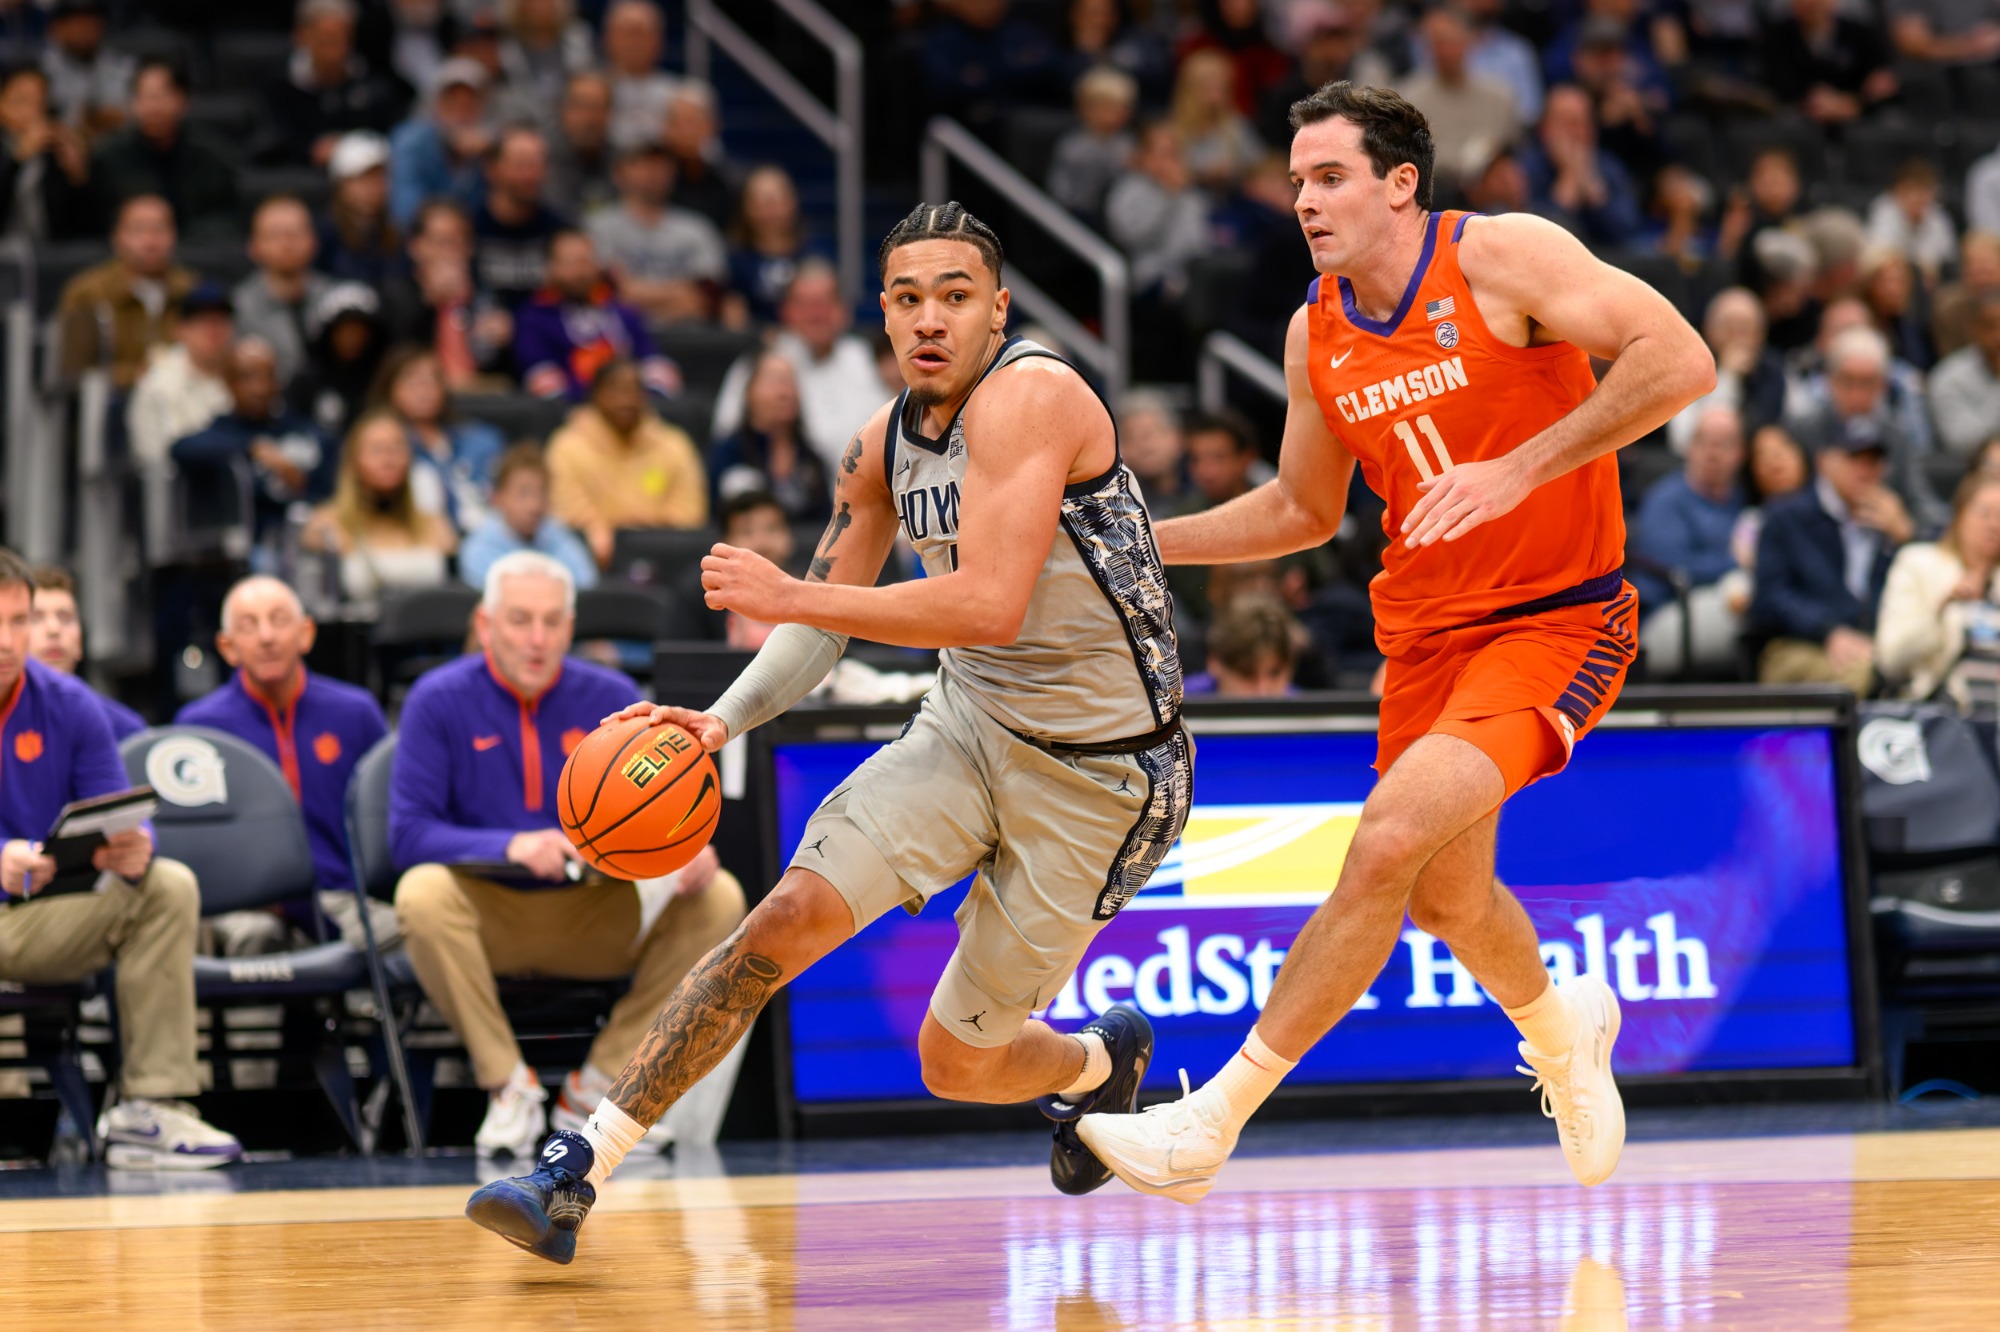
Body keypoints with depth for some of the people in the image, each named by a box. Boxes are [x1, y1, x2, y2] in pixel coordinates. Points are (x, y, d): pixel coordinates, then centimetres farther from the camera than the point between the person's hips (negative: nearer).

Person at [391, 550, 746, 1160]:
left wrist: (689, 855, -23)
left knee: (718, 899, -20)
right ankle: (509, 1086, -18)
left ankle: (599, 1083, -11)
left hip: (594, 922, 3)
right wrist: (510, 847, -29)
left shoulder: (611, 698, 4)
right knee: (423, 894, -35)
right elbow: (408, 834, -12)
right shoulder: (439, 700, -4)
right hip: (489, 916, -3)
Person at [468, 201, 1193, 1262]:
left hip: (1097, 773, -6)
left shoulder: (1027, 395, -22)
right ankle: (575, 1174, -17)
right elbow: (824, 622, 14)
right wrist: (724, 721, -4)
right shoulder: (884, 444, 3)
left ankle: (1101, 1058, 39)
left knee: (957, 1063, 3)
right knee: (791, 914, -16)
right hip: (969, 727, 6)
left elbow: (991, 607, -32)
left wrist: (792, 596, -27)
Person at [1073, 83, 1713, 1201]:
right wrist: (1145, 542, 7)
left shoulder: (1504, 258, -14)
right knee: (1445, 897, 17)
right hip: (1428, 632, 7)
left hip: (1557, 618, -7)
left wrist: (1522, 468, -27)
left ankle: (1213, 1121, -21)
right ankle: (1561, 1026, 53)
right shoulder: (1316, 334, 4)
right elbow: (1304, 510, 19)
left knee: (1394, 836, -25)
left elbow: (1681, 361, -22)